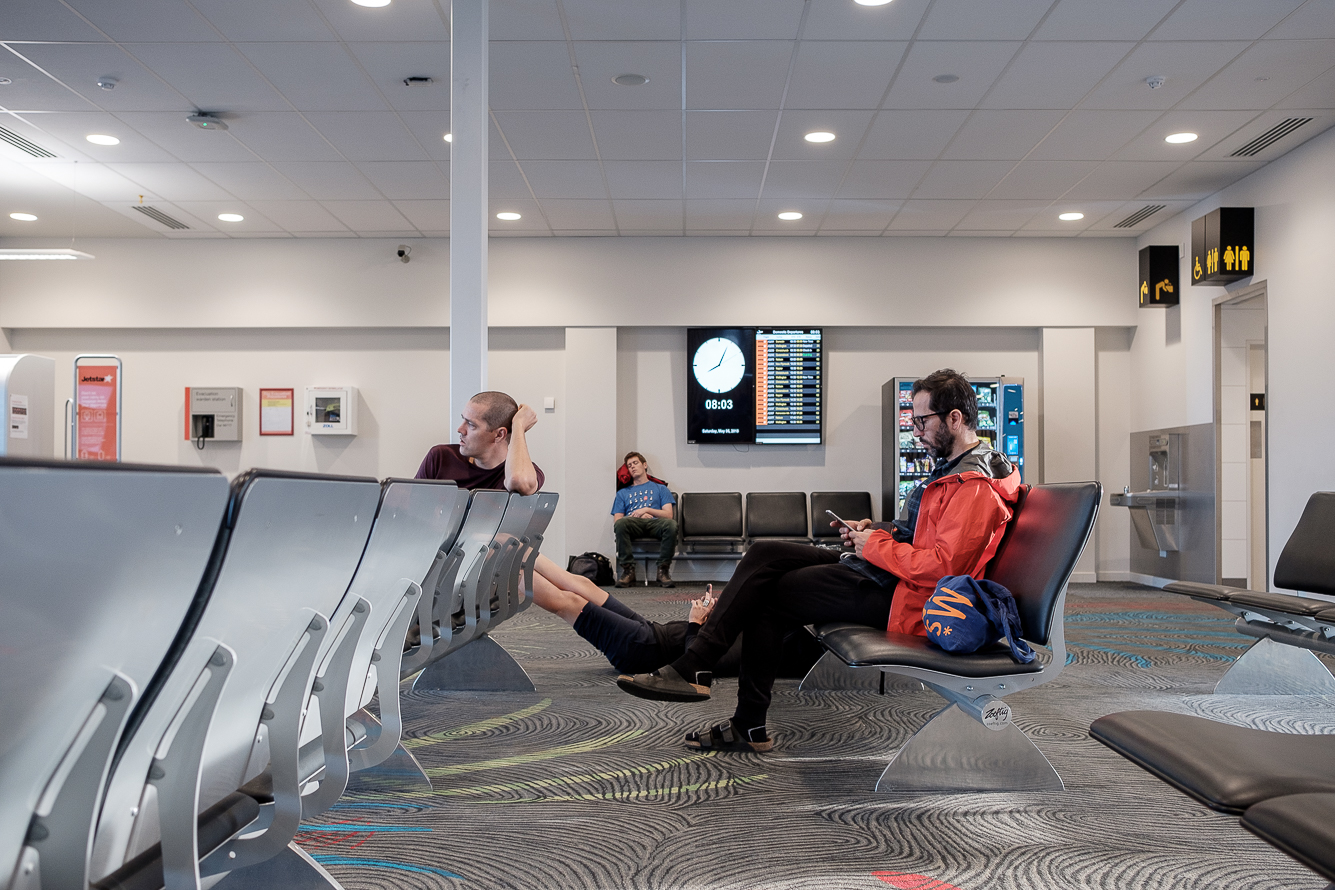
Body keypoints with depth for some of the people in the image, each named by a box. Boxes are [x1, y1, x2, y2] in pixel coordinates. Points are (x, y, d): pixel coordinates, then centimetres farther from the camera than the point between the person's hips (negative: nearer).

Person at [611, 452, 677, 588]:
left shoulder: (660, 489, 27)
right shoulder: (623, 493, 30)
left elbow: (668, 514, 11)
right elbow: (616, 520, 15)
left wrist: (647, 510, -4)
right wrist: (638, 515, -2)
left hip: (654, 524, 0)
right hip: (633, 524, 1)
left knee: (671, 524, -37)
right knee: (620, 524, -37)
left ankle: (663, 570, -26)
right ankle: (628, 570, -29)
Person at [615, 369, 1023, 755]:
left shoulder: (974, 487, -18)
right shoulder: (952, 468, 16)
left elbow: (942, 565, -26)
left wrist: (876, 546, -15)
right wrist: (874, 531, 6)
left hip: (902, 598, -11)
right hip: (877, 571, 11)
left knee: (765, 599, -8)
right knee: (764, 554, 1)